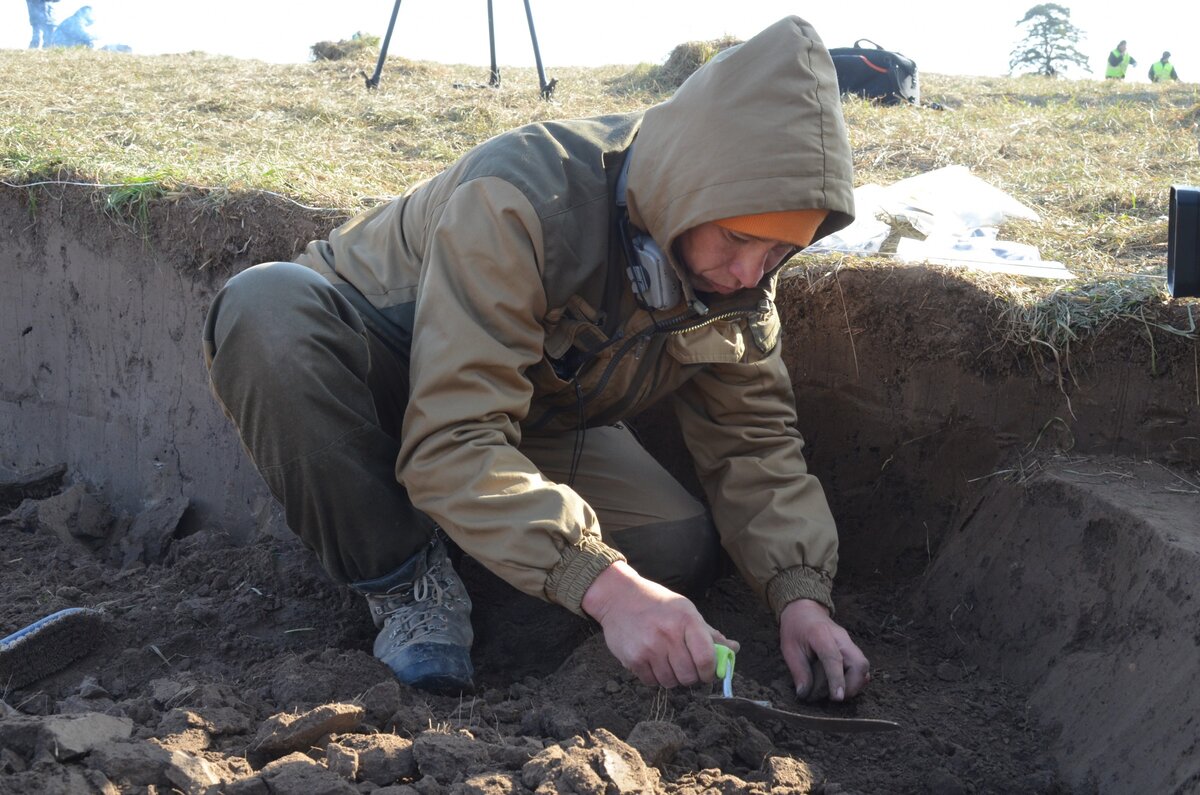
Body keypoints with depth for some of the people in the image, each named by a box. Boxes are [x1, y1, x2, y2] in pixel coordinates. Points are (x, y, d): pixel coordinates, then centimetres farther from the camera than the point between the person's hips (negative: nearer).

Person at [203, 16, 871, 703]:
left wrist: (802, 595, -27)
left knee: (681, 552, -19)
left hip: (534, 421, 5)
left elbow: (756, 442, -10)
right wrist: (603, 585, -53)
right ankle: (404, 576, -18)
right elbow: (451, 444, -43)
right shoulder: (521, 202, -37)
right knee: (267, 309, -38)